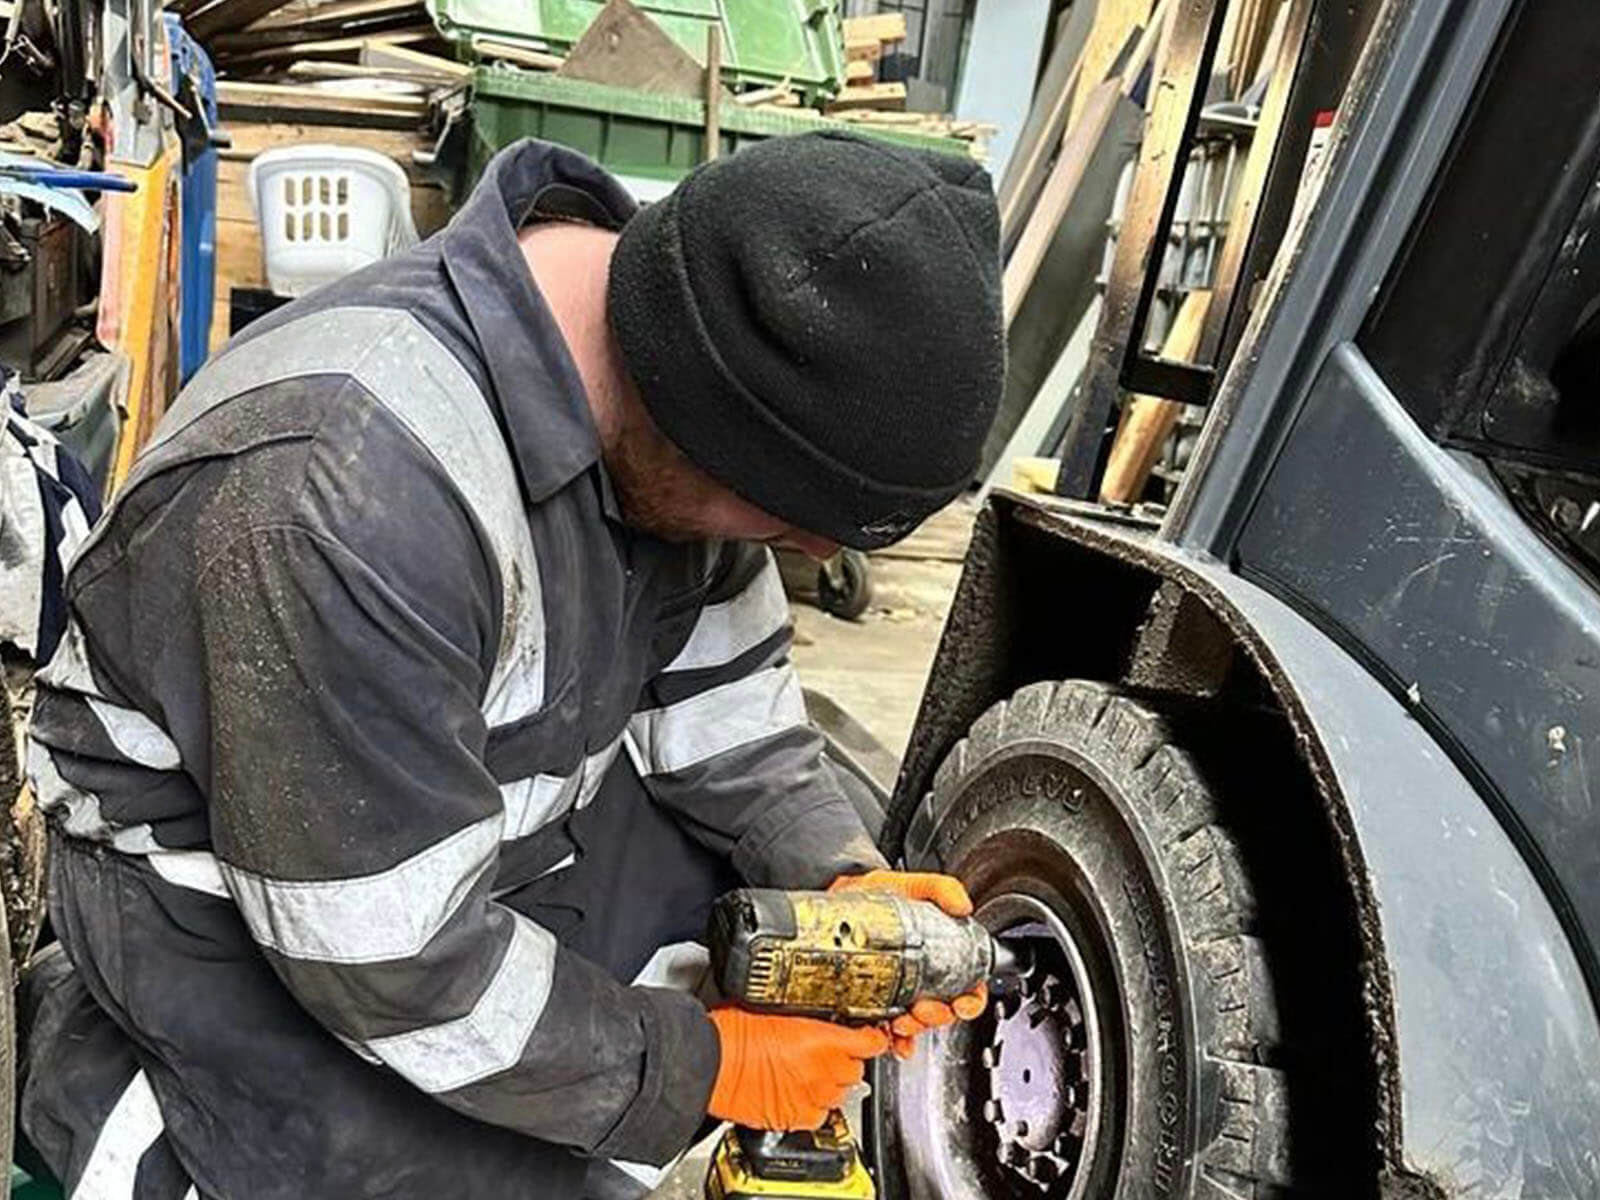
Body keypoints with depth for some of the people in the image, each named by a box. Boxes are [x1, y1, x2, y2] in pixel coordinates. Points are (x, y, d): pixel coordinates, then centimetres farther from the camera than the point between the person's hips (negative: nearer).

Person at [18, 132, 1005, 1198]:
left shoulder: (671, 336, -14)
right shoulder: (349, 496, -38)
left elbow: (717, 677, 0)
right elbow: (392, 958, -28)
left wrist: (840, 877, -11)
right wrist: (697, 1068, -17)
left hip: (497, 802, 7)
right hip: (241, 890, -6)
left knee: (791, 879, 7)